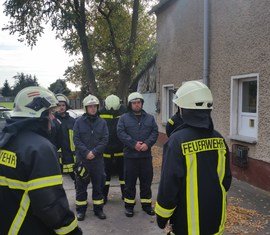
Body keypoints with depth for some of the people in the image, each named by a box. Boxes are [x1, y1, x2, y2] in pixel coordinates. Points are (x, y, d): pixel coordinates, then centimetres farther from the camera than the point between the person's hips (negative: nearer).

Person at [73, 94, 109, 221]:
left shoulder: (102, 122, 2)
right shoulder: (79, 121, -2)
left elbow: (105, 139, -3)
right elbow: (76, 139, -6)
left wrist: (94, 152, -13)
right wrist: (86, 152, -15)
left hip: (97, 159, 1)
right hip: (82, 159, -1)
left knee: (98, 184, 10)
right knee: (81, 185, 8)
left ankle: (98, 208, 23)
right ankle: (80, 209, 21)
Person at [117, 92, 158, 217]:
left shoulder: (150, 118, 10)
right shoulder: (124, 118, 2)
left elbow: (155, 132, 1)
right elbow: (121, 133, -9)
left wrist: (147, 143, -15)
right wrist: (134, 144, -19)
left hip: (146, 155, 3)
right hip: (130, 155, -2)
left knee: (146, 181, 11)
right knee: (130, 182, 6)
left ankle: (146, 204, 26)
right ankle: (129, 205, 19)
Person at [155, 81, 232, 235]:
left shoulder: (178, 141, -21)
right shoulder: (219, 139, -3)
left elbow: (169, 183, -19)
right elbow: (226, 179, 6)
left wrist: (162, 216, -5)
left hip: (188, 222, -5)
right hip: (216, 218, 5)